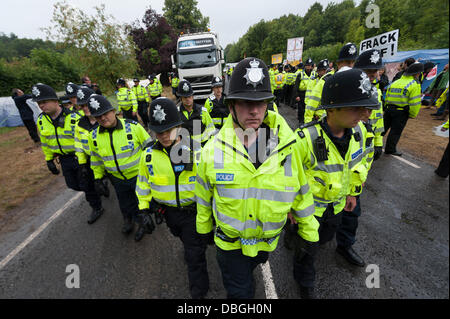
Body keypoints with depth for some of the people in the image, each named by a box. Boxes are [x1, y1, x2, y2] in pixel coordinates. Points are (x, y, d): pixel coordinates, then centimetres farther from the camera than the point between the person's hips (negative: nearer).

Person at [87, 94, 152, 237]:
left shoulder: (133, 126, -18)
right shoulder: (94, 135, -5)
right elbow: (96, 159, 10)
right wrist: (98, 179, 11)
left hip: (139, 175, -3)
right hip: (117, 179, 4)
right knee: (125, 205, 23)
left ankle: (143, 223, 43)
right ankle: (128, 220, 54)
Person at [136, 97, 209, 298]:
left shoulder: (196, 151, -17)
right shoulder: (149, 155, -7)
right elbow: (143, 183, 7)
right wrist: (144, 209, 7)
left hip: (193, 210, -4)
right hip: (168, 212, 4)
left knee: (195, 255, 7)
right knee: (185, 239, 31)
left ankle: (198, 292, 30)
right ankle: (191, 252, 64)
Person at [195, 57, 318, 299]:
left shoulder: (286, 146, -20)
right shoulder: (213, 150, -21)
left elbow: (301, 194, -7)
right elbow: (203, 195, -5)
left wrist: (309, 233, 4)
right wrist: (204, 227, 7)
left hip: (267, 240, 3)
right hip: (229, 241, -2)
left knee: (250, 268, 34)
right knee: (239, 292, 16)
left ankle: (245, 277, 69)